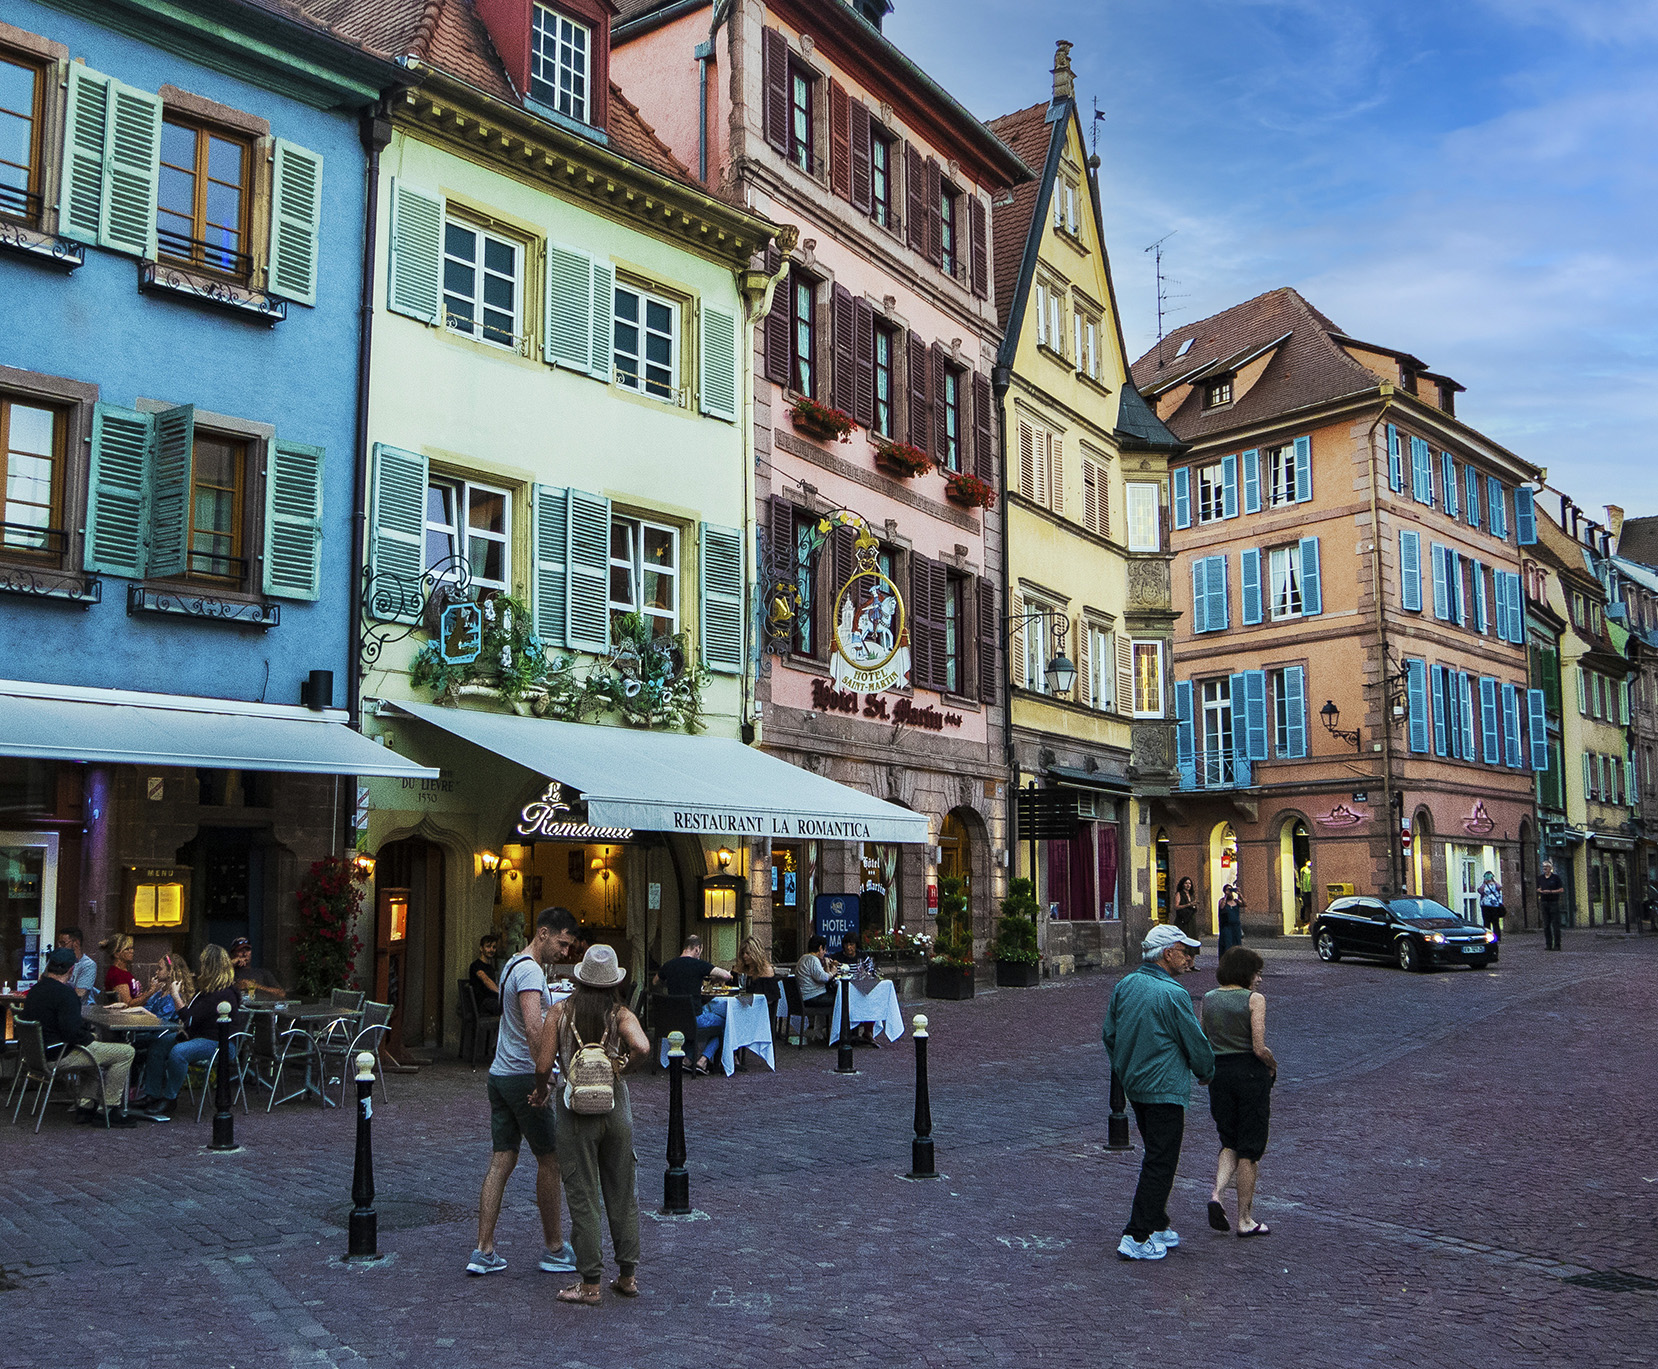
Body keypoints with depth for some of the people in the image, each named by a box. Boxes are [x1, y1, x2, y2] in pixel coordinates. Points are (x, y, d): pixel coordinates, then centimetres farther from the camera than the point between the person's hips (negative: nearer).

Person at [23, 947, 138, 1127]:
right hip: (60, 1056, -10)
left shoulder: (35, 989, 8)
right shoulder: (65, 992, -22)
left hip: (40, 1051, 10)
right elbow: (72, 1031, -27)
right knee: (126, 1052, -6)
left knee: (95, 1048, 34)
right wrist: (89, 1037, -9)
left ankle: (85, 1106, 24)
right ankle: (109, 1110, 1)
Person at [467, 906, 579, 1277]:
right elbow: (533, 1028, -29)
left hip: (500, 1074, 9)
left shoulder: (512, 965, 15)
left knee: (501, 1161, 8)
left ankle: (484, 1253, 8)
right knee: (549, 1160, 3)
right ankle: (554, 1250, 13)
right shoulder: (531, 971, -16)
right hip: (523, 1076, -9)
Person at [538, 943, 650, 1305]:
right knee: (622, 1194, 14)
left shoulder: (561, 1012, -5)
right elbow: (642, 1047, -24)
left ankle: (590, 1284, 11)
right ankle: (627, 1276, 21)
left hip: (575, 1110, -1)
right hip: (615, 1108, 2)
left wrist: (541, 1089, 12)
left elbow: (543, 1066, -8)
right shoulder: (621, 1015, -4)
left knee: (583, 1198, 6)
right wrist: (621, 1067, -5)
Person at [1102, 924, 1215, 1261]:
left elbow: (1109, 1034, 12)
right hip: (1164, 1089, -8)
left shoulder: (1124, 985, 4)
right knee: (1160, 1164, -1)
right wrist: (1206, 1073, 10)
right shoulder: (1173, 994, -18)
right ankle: (1136, 1237, -1)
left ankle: (1157, 1226, 27)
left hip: (1133, 1086, 8)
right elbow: (1195, 1043, -9)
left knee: (1157, 1157, 20)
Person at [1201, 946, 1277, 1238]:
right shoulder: (1254, 999, -11)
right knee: (1249, 1148, 6)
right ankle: (1245, 1220, 12)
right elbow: (1260, 1048, -16)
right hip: (1251, 1073, -4)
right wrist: (1273, 1065, 3)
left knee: (1230, 1142, 19)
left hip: (1219, 1072, 5)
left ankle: (1216, 1194, -5)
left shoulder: (1208, 999, 4)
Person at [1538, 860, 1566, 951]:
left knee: (1555, 924, -5)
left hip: (1554, 903, -4)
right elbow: (1538, 889, 22)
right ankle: (1548, 944, 6)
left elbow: (1561, 890, -2)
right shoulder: (1541, 878, 13)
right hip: (1544, 903, 4)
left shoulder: (1556, 877, 0)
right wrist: (1540, 890, -2)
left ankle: (1557, 945, -2)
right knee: (1546, 925, 3)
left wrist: (1550, 891, -12)